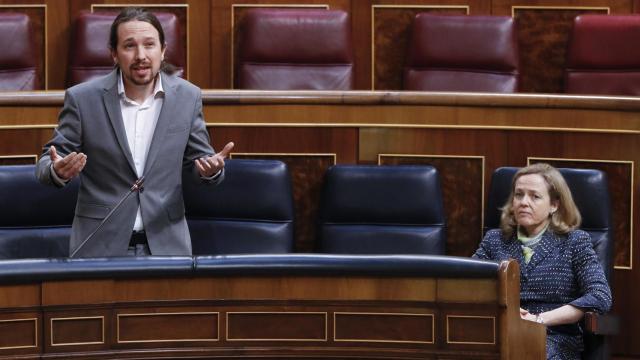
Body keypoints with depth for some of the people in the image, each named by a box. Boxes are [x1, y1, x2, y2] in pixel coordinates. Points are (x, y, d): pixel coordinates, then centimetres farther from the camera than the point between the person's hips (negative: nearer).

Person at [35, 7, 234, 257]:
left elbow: (196, 158, 8)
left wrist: (210, 168, -16)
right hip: (99, 243, -2)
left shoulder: (187, 97, -2)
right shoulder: (82, 98, -8)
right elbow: (47, 162, -1)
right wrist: (58, 170, -25)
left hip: (166, 243, 2)